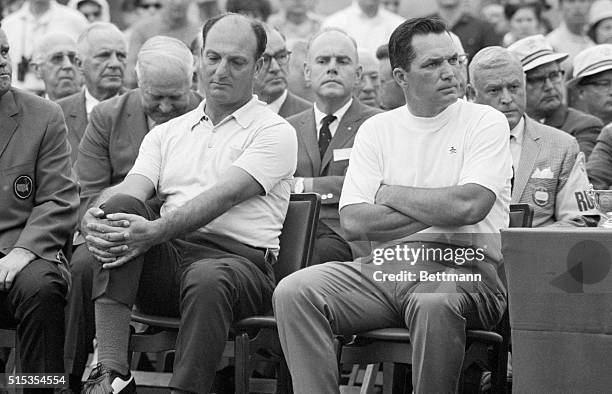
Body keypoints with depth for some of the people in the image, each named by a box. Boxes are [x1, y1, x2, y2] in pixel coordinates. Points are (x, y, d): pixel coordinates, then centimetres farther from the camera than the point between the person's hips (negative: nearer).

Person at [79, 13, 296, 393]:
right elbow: (131, 189, 7)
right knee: (120, 206, -24)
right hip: (167, 255, 5)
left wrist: (156, 232, -25)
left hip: (238, 258, -5)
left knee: (207, 279, -39)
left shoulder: (274, 132, 5)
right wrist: (92, 217, -18)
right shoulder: (166, 134, 23)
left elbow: (225, 195, -11)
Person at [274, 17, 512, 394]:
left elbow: (469, 206, -12)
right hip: (384, 265, 4)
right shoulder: (376, 129, 14)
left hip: (462, 266, -4)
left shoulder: (486, 122, 4)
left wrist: (390, 194, 1)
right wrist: (436, 210, -5)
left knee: (434, 304, -39)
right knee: (294, 292, -19)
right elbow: (353, 221, 3)